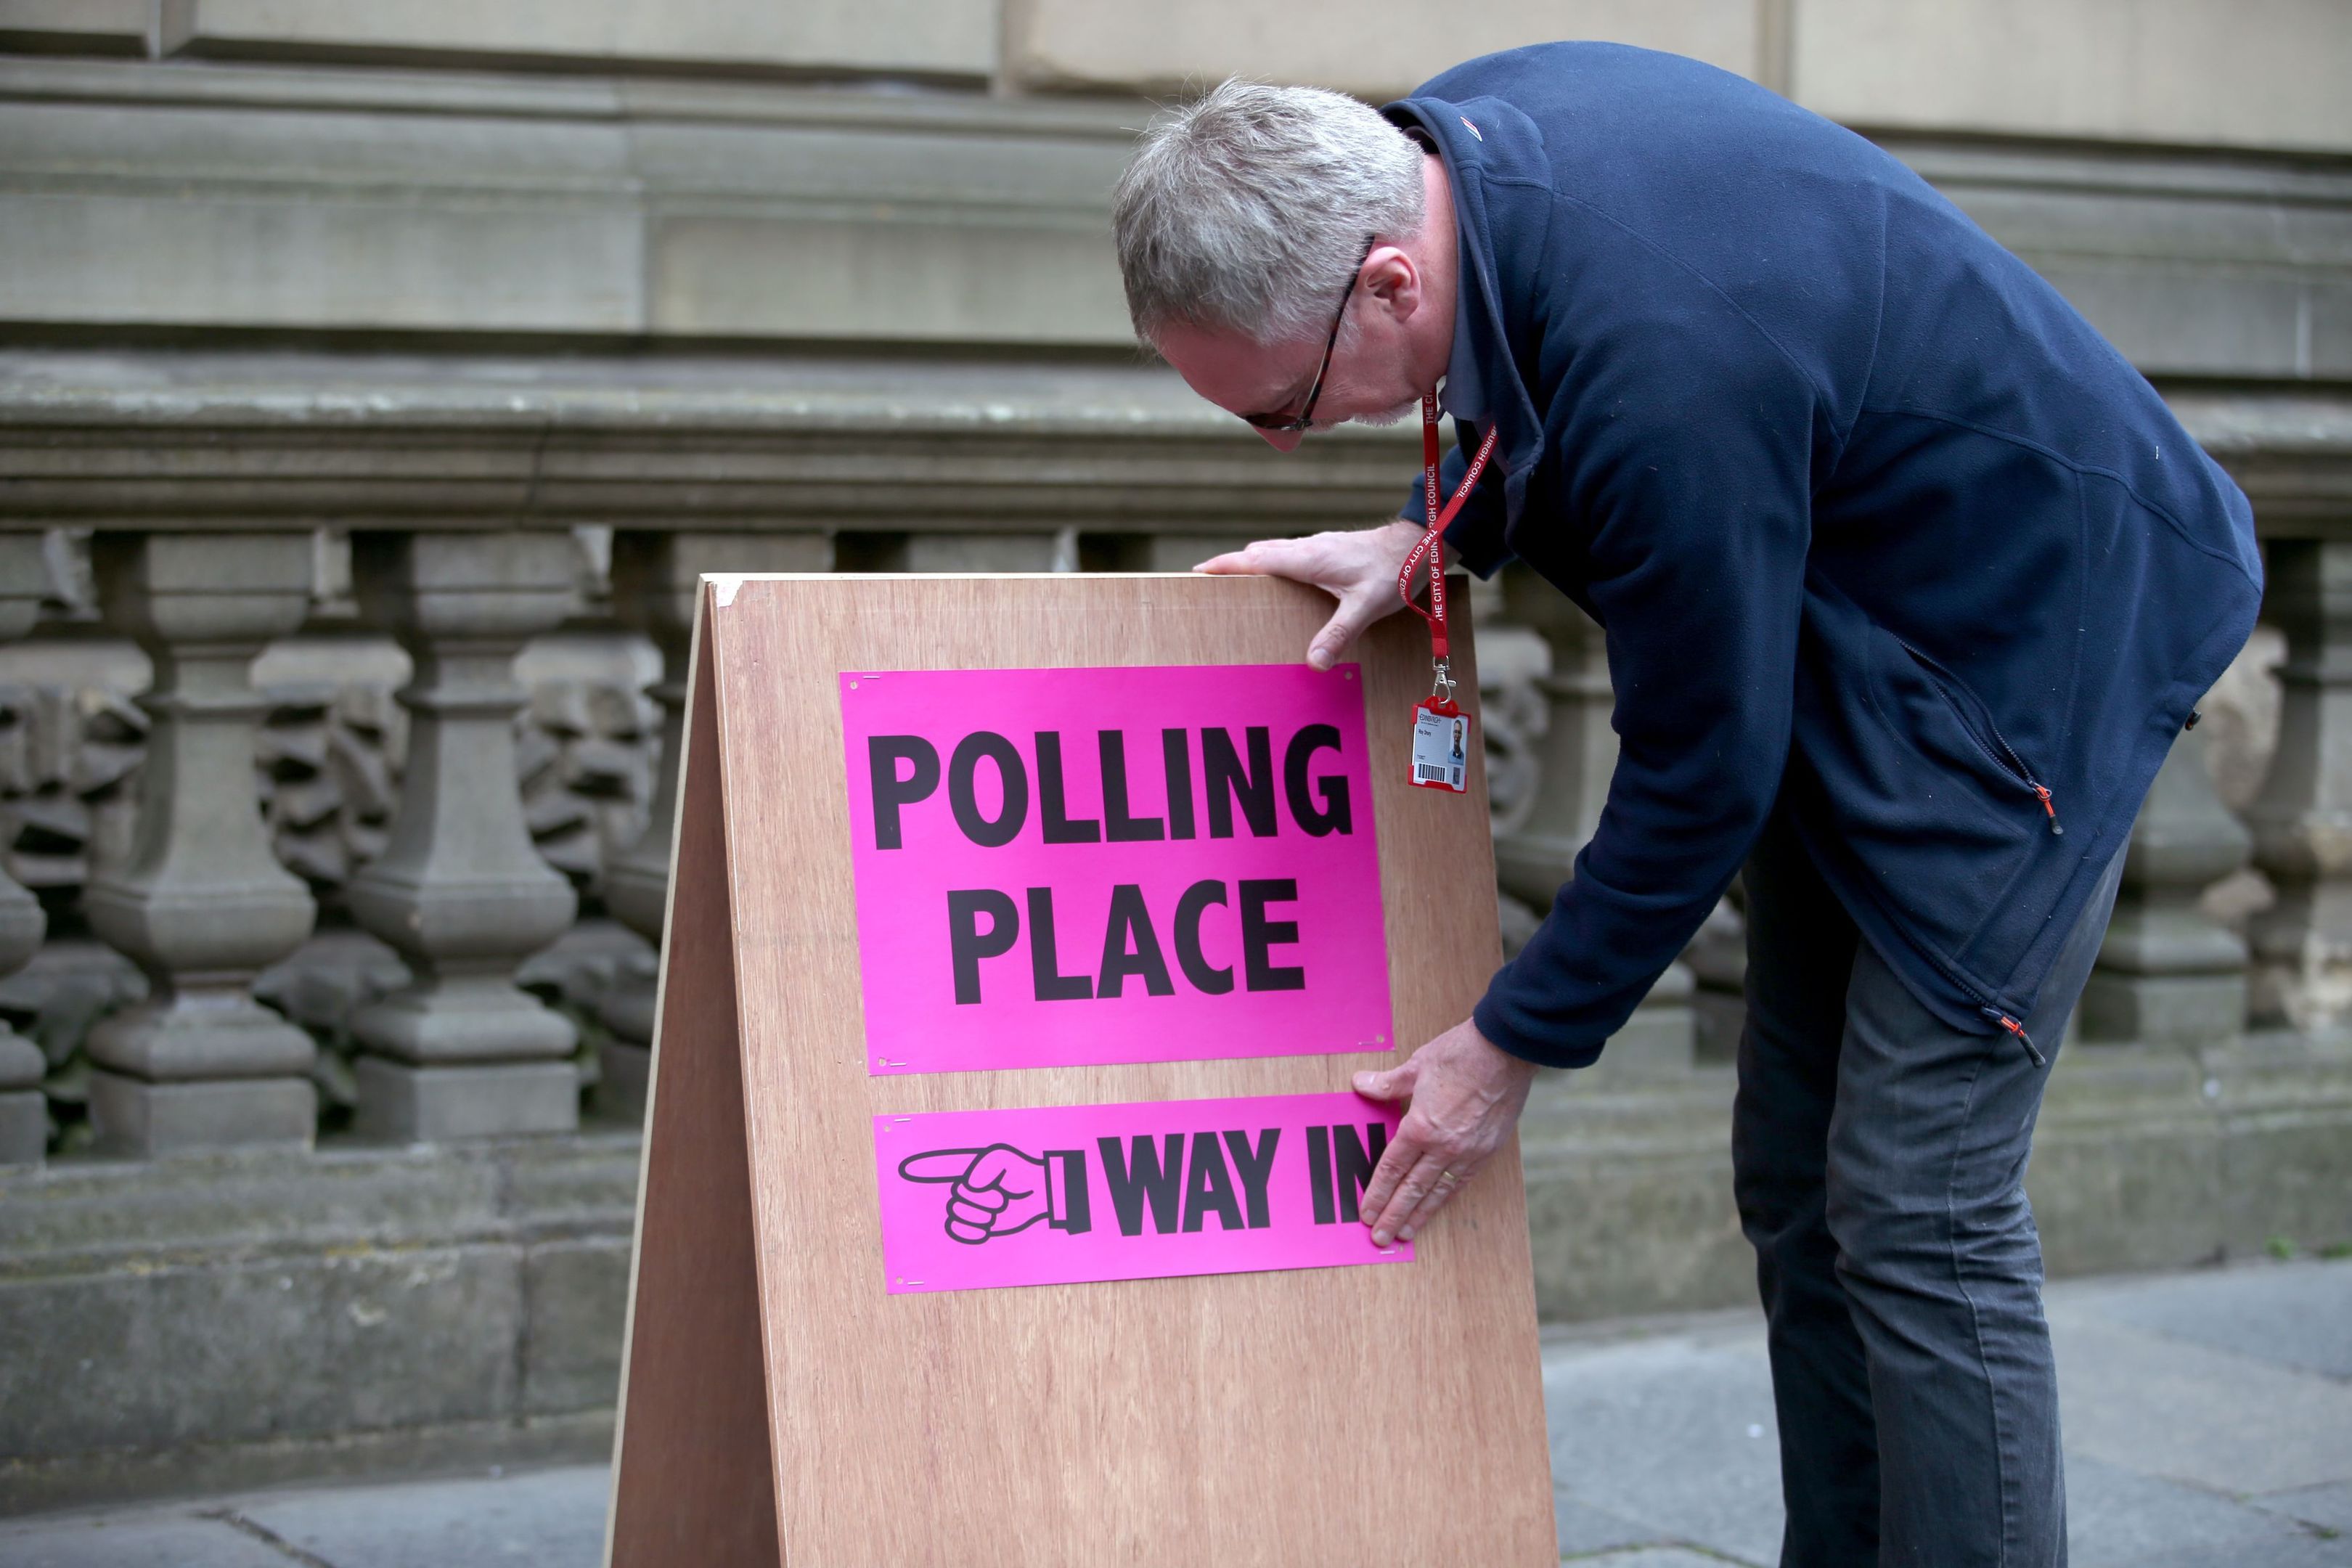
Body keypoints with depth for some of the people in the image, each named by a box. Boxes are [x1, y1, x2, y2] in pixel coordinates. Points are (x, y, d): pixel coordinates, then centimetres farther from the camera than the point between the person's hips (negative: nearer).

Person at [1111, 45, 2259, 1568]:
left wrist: (1514, 1044, -13)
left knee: (1918, 1203, -12)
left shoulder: (1669, 379, -36)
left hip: (2030, 633, -9)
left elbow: (1701, 779, -24)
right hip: (1847, 634, 9)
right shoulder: (1454, 135, -10)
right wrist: (1430, 535, -2)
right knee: (1798, 1185, 9)